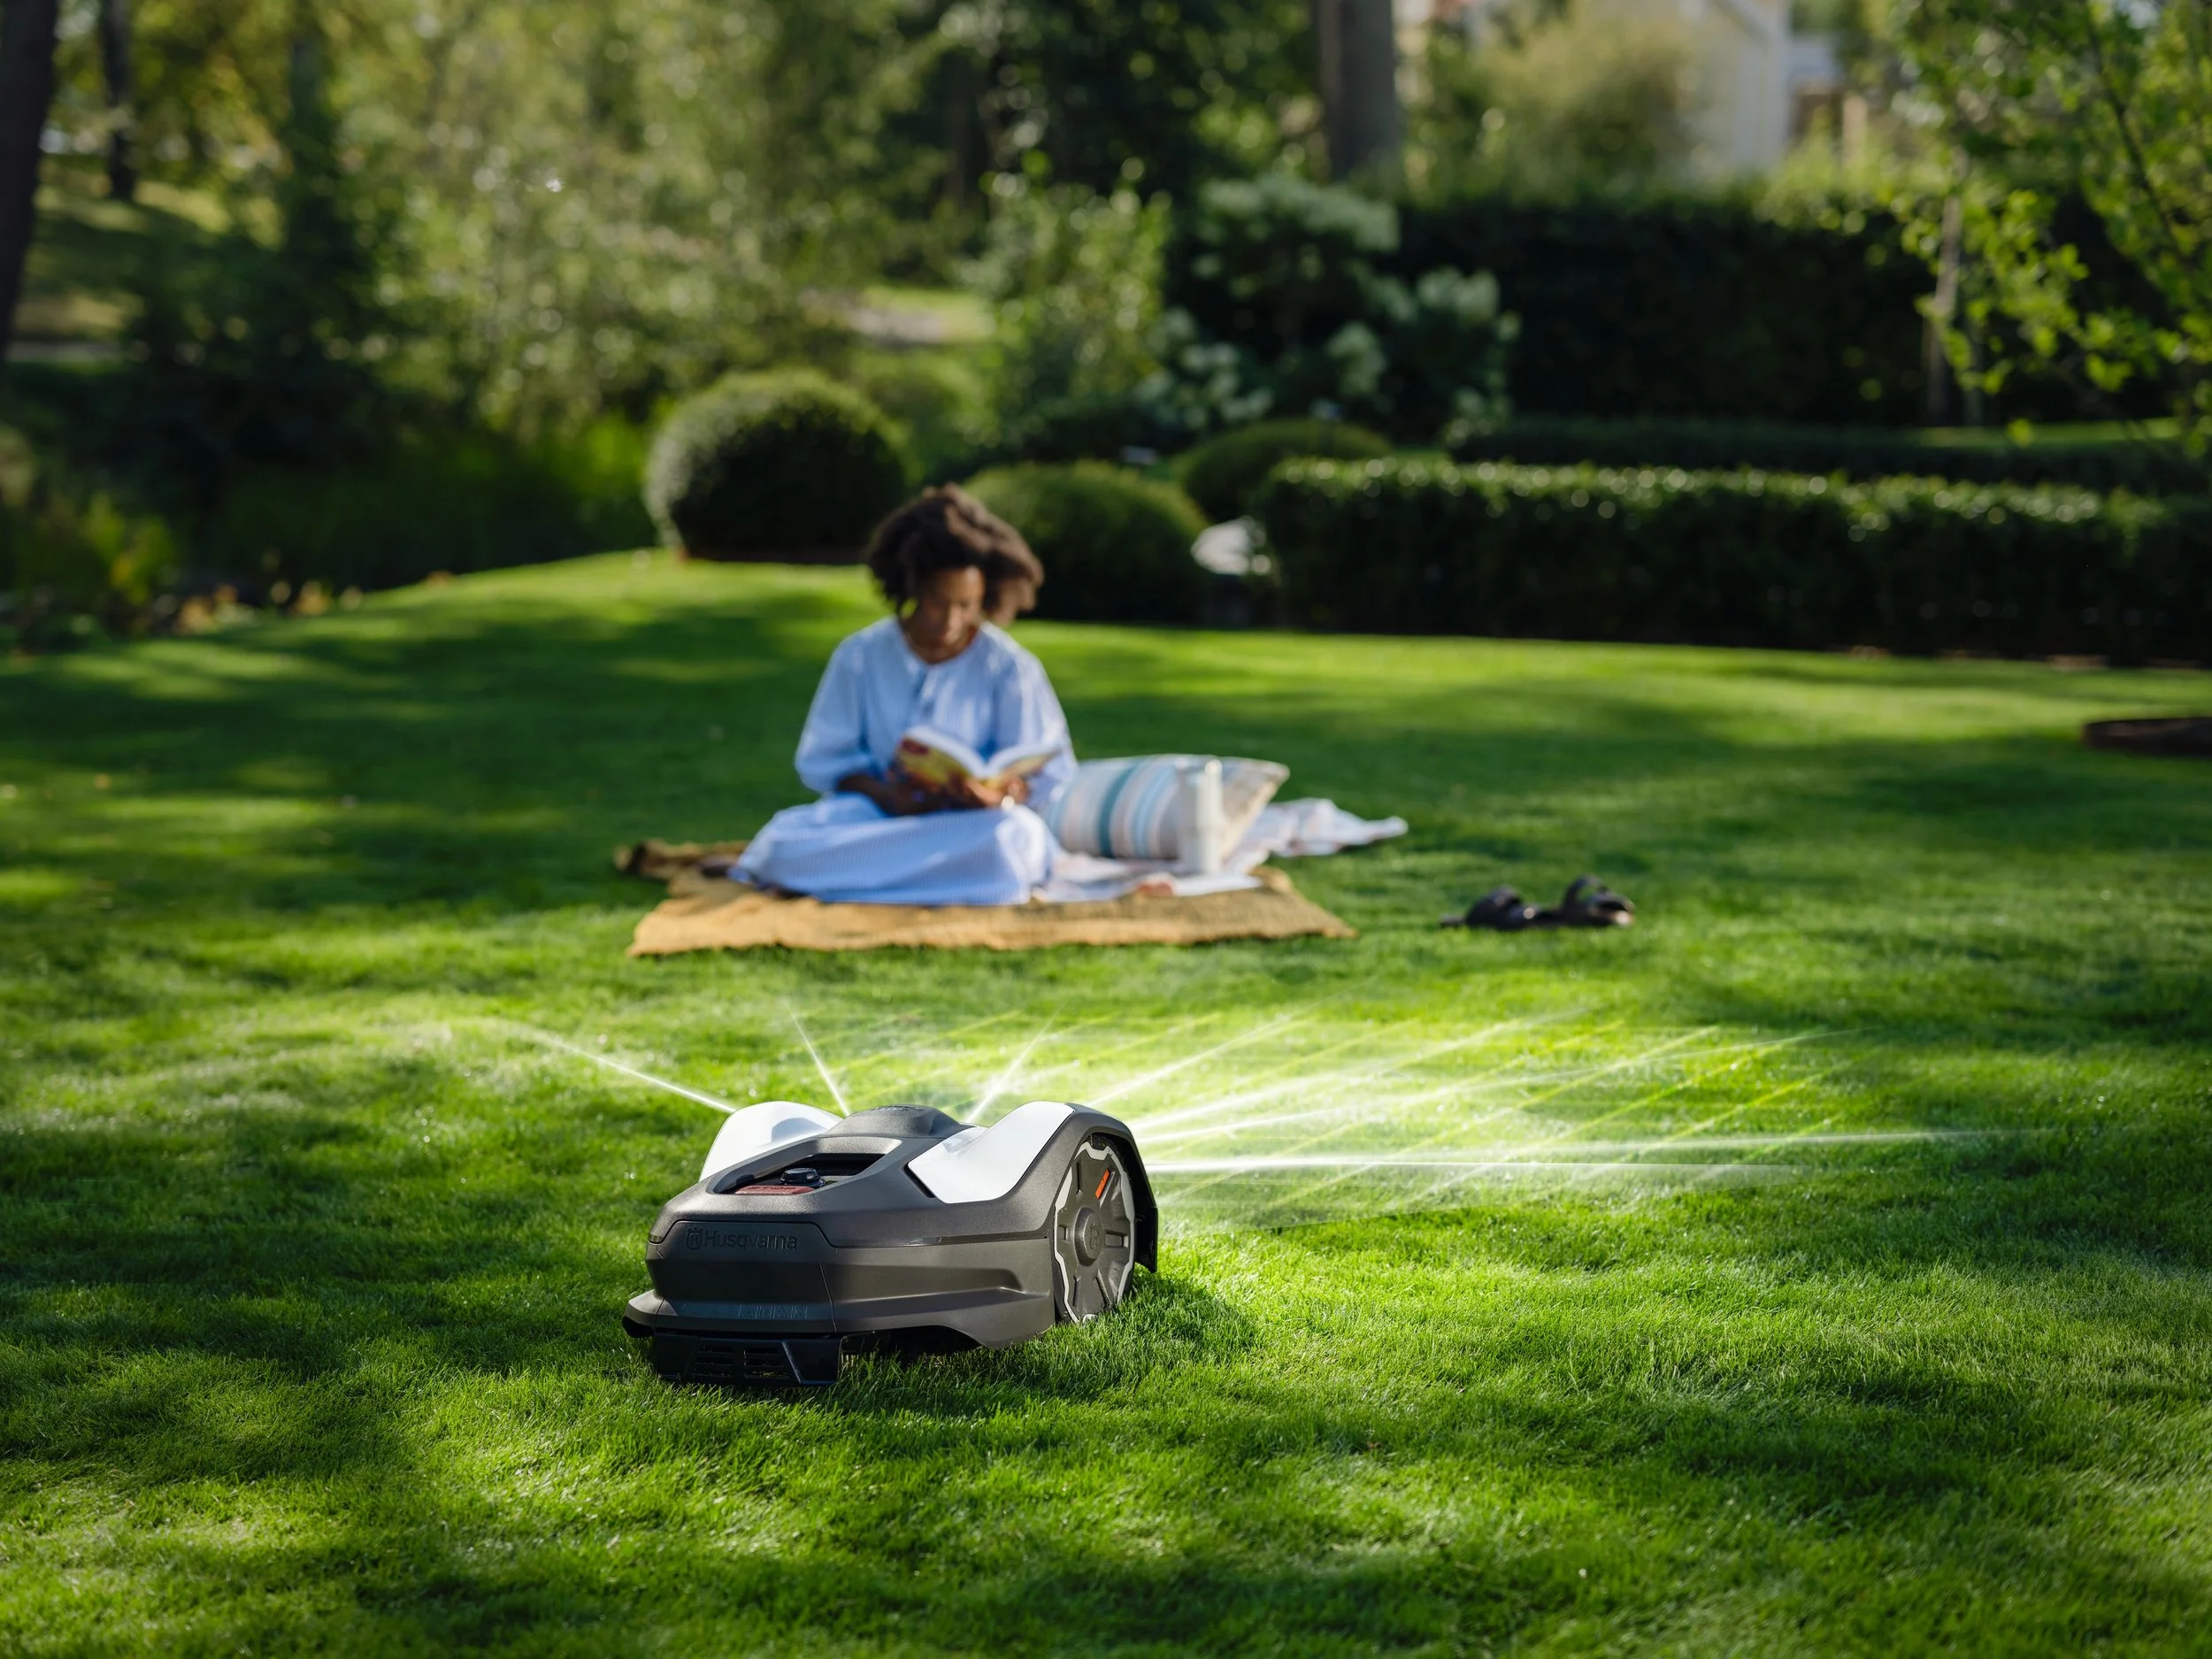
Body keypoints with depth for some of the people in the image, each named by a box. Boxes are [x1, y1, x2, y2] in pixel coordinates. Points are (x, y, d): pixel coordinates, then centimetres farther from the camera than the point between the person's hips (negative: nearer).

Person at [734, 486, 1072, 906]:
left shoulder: (1008, 668, 0)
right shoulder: (861, 656, 3)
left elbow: (1049, 776, -3)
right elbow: (824, 759, 3)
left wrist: (1001, 795, -28)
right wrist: (885, 794, -18)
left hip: (969, 826, 1)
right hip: (875, 811, -1)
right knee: (784, 845, -33)